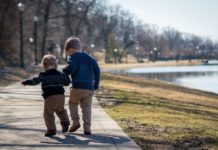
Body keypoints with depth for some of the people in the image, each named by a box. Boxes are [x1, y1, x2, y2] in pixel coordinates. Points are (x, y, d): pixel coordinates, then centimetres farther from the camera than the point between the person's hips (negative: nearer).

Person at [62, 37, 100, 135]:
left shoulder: (73, 57, -1)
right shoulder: (90, 58, 17)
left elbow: (70, 68, -17)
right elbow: (97, 71, 13)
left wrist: (64, 71, 4)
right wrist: (96, 85, 18)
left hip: (77, 87, -4)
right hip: (90, 88, 4)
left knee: (72, 103, 19)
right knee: (87, 107, 9)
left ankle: (75, 121, 5)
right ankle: (87, 127, -3)